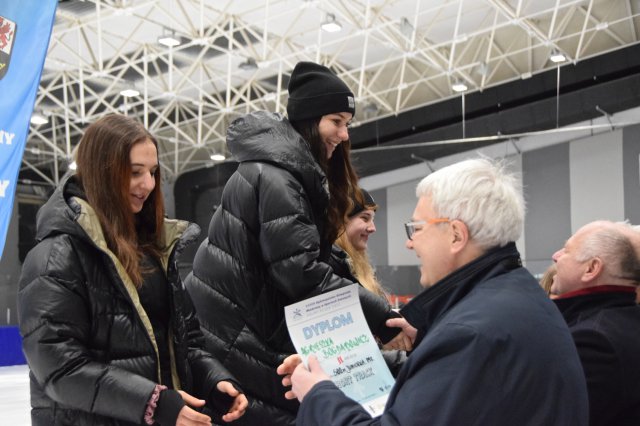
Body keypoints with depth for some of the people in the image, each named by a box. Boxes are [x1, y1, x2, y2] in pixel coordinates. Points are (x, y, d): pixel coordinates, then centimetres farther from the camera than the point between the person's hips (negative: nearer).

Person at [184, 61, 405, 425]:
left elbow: (315, 257, 16)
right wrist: (386, 320, -23)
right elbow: (302, 275, -25)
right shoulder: (272, 175, -18)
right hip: (238, 342, -10)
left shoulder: (283, 172, 14)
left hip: (253, 331, 10)